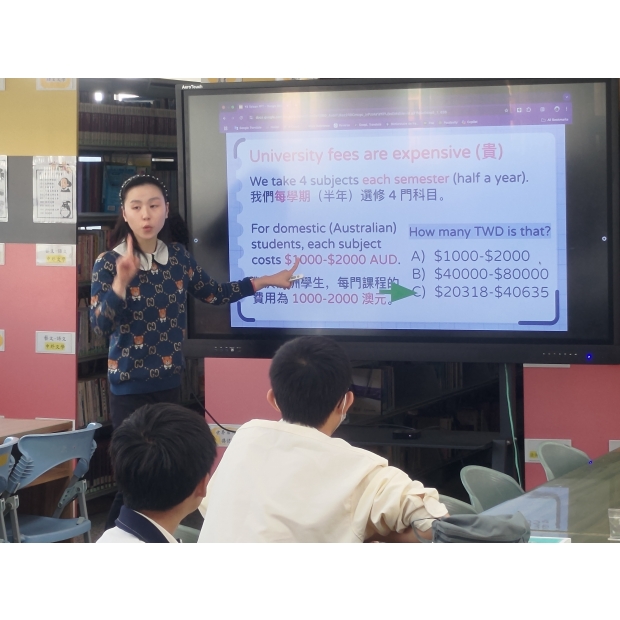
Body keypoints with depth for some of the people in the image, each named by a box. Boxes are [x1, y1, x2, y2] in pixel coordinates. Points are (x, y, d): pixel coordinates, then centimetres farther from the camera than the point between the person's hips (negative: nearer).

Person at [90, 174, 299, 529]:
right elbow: (99, 327, -18)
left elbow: (216, 294, 14)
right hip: (130, 386, -5)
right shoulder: (108, 264, -10)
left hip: (169, 381, 5)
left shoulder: (178, 257, 4)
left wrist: (270, 280, 15)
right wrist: (121, 282, -30)